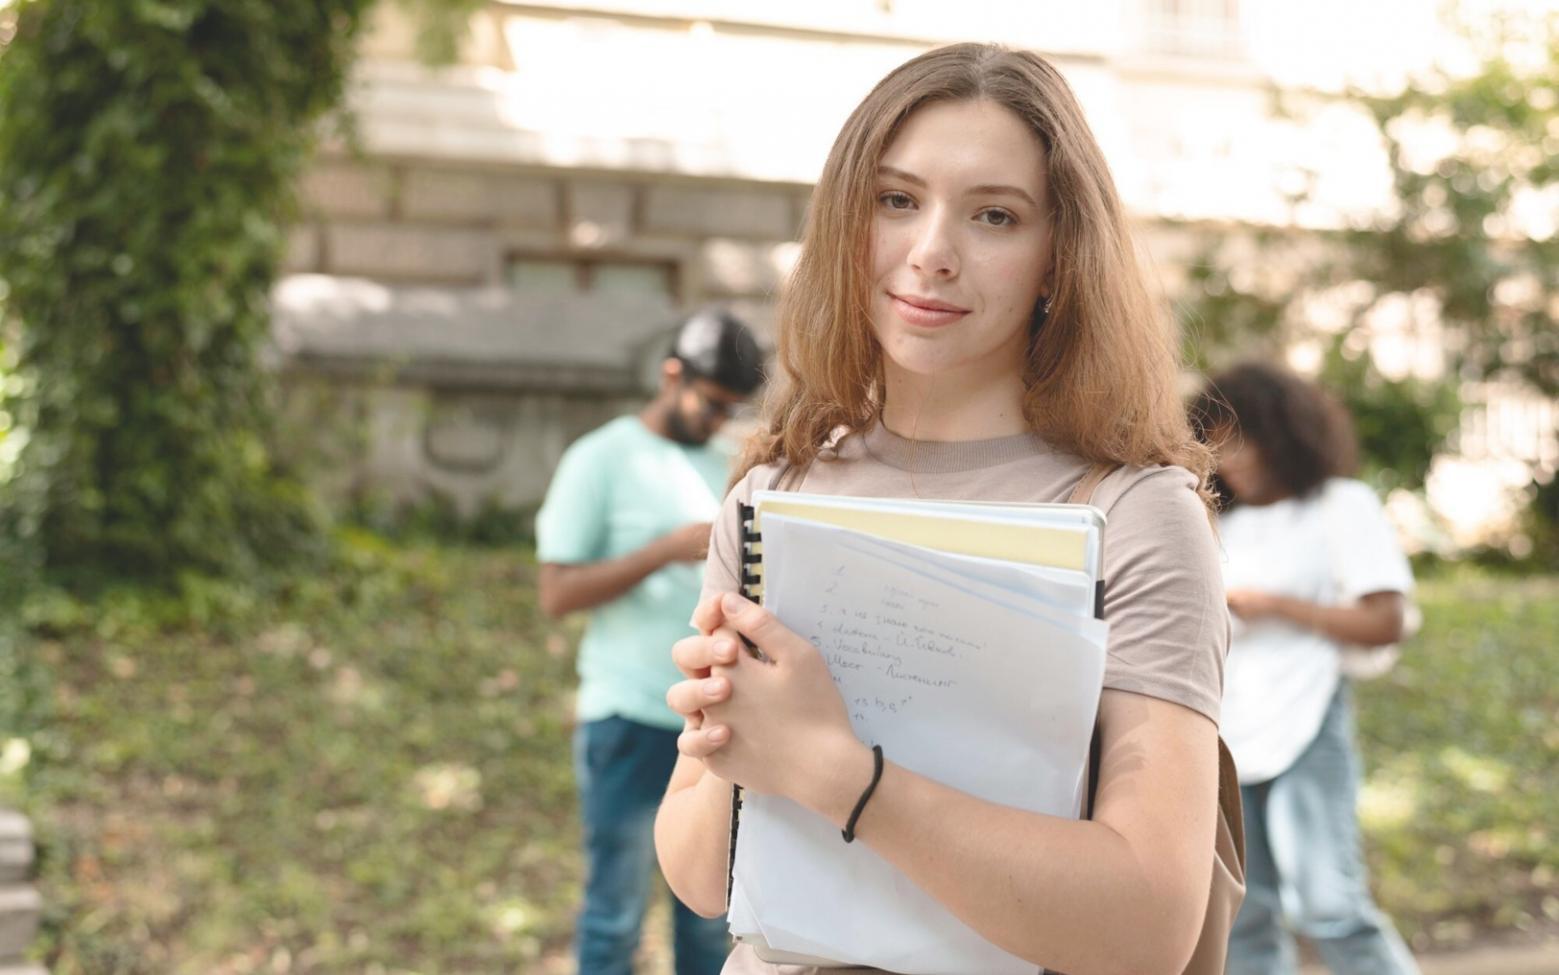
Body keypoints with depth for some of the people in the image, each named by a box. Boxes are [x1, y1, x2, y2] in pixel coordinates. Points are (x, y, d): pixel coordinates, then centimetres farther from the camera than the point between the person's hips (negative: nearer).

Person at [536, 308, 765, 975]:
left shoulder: (722, 471, 15)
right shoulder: (599, 461, -2)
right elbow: (557, 594, -9)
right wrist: (667, 551, -18)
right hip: (630, 720, -5)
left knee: (710, 916, 10)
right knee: (617, 911, 2)